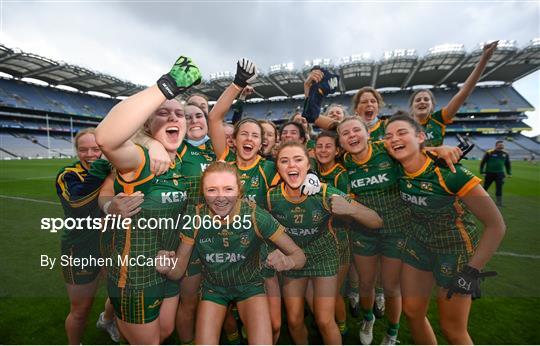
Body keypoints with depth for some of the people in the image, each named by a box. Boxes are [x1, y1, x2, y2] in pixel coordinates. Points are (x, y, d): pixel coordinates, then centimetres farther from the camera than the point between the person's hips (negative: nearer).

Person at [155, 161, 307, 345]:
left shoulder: (256, 215, -26)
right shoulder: (196, 217, -21)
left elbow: (299, 254, -20)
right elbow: (178, 271, -11)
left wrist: (288, 261, -42)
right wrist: (167, 268, -34)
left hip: (250, 284, -1)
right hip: (213, 287, 2)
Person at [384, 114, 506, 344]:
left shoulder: (448, 172, -28)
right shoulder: (398, 169, -14)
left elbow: (496, 225, -22)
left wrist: (472, 271, -22)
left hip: (455, 250, -4)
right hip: (419, 244, 5)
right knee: (411, 312, 14)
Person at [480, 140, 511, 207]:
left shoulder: (505, 154, 7)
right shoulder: (489, 153, -7)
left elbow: (508, 164, 18)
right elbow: (483, 162, -3)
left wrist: (509, 173, 15)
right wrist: (481, 170, -5)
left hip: (500, 173, 3)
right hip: (490, 173, -3)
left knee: (499, 187, -5)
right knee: (485, 186, 8)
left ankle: (499, 201, 2)